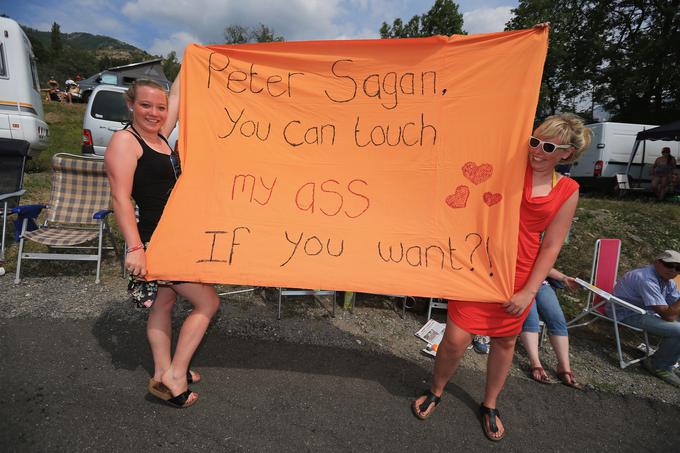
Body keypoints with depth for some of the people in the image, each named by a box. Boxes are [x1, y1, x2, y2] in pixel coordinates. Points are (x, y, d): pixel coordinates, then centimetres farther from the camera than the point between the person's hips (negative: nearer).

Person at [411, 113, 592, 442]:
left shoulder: (567, 191, 0)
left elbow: (551, 246, 0)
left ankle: (489, 405, 44)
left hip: (517, 277, 3)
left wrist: (529, 292, -3)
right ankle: (435, 392, 30)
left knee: (505, 341, 17)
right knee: (456, 339, -2)